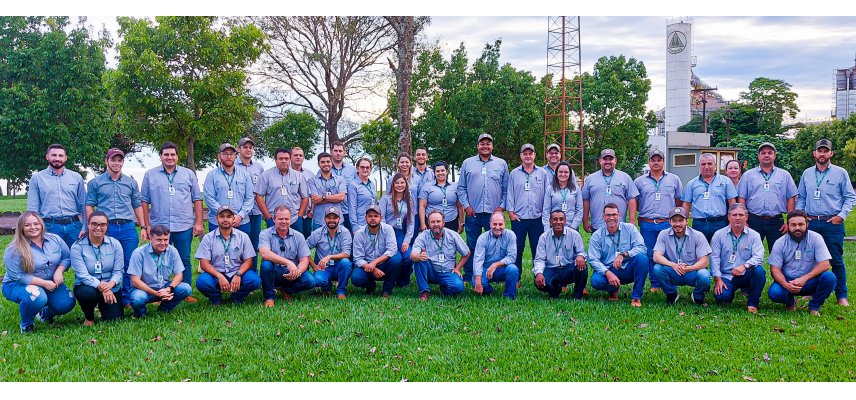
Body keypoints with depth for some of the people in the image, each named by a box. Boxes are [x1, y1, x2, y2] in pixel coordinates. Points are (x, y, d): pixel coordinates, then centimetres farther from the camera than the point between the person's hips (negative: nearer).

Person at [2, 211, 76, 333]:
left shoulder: (55, 239, -4)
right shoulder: (14, 250, -19)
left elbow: (66, 257, 4)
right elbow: (17, 276, -20)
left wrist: (59, 271, -17)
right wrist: (44, 283, -25)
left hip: (50, 283, 5)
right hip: (18, 285, -5)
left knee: (67, 304, -16)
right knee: (37, 297, -38)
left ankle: (46, 313, 21)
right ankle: (26, 324, -5)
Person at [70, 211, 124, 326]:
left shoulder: (115, 244, -2)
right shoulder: (77, 247, -9)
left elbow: (118, 271, -5)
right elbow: (83, 275, -16)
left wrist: (110, 284, -27)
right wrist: (101, 287, -31)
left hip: (111, 288, 2)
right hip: (87, 286, -2)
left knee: (114, 319, -11)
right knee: (88, 293, -37)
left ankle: (102, 307, 28)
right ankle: (89, 317, -1)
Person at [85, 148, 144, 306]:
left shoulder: (131, 182, 12)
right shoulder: (95, 183, 7)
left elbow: (137, 205, 14)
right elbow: (89, 206, 5)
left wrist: (143, 227, 8)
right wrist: (92, 227, -4)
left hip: (128, 228, 2)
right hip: (106, 228, -2)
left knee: (129, 265, 3)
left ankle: (126, 299, 13)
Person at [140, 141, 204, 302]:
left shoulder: (189, 174, 10)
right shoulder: (150, 175, 7)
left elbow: (197, 200, 9)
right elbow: (145, 202, 6)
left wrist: (199, 223, 1)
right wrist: (146, 226, 1)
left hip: (184, 227, 1)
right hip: (159, 227, 0)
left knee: (185, 261, 5)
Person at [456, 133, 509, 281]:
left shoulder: (501, 164, 9)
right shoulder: (467, 163, 8)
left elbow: (506, 189, 8)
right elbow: (461, 188, 8)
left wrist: (502, 206, -3)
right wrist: (466, 206, -2)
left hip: (494, 213, 0)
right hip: (473, 213, 0)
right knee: (471, 246, 5)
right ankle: (468, 277, 12)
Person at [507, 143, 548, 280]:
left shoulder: (543, 173, 8)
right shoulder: (514, 174, 8)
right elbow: (509, 193, 7)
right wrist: (510, 211, -2)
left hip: (537, 218, 0)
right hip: (518, 218, 0)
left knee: (537, 249, 4)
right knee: (517, 249, 2)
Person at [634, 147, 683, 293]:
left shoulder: (674, 179, 9)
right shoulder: (639, 181, 8)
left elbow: (679, 201, 14)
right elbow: (634, 203, 14)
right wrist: (641, 217, 7)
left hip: (668, 224, -1)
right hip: (647, 225, 1)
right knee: (651, 256, 5)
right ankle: (655, 284, 15)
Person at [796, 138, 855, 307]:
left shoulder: (840, 173, 0)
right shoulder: (807, 173, 10)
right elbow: (800, 197, 16)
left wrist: (841, 215, -9)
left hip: (833, 223, -3)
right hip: (811, 222, 3)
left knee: (836, 260, -1)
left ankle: (842, 296, 6)